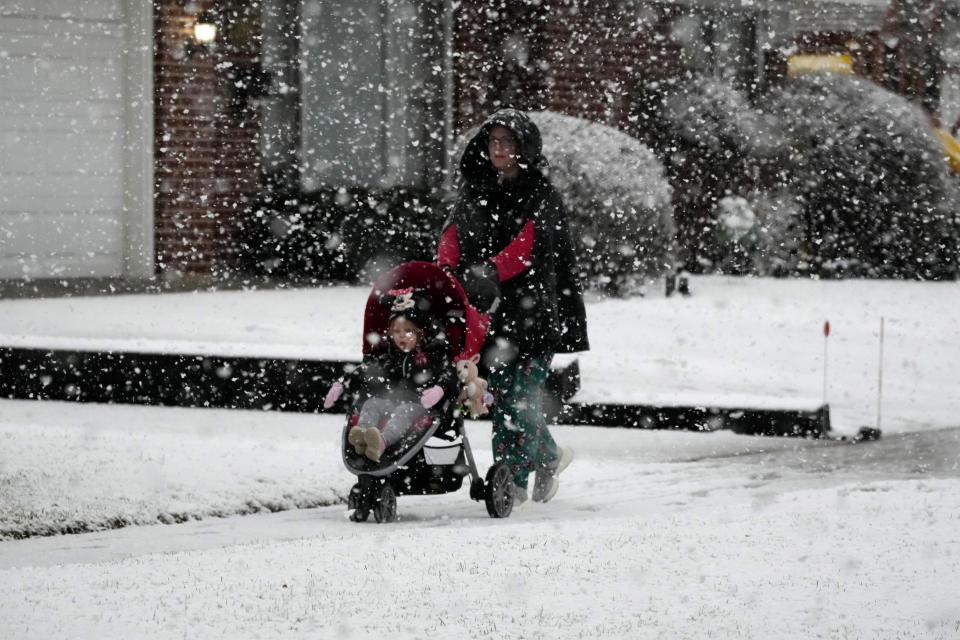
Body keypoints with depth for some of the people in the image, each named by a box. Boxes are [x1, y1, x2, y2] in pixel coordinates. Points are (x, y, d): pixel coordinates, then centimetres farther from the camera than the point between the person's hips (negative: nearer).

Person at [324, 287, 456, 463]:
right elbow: (363, 371, 20)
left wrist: (439, 389, -27)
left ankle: (382, 442, -67)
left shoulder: (434, 354, 9)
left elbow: (449, 376, -3)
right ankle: (362, 434, -57)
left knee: (405, 411, -36)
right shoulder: (384, 354, 22)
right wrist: (341, 385, 5)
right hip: (388, 401, 5)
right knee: (371, 404, -25)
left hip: (417, 404, -5)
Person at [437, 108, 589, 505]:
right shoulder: (473, 192, 15)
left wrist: (489, 272, -31)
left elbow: (527, 245, -16)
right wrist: (447, 272, -18)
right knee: (502, 396, 5)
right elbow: (452, 238, 4)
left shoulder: (541, 196, -1)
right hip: (483, 313, 5)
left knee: (518, 397, -11)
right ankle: (549, 456, 27)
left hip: (530, 312, -5)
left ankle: (512, 483, -8)